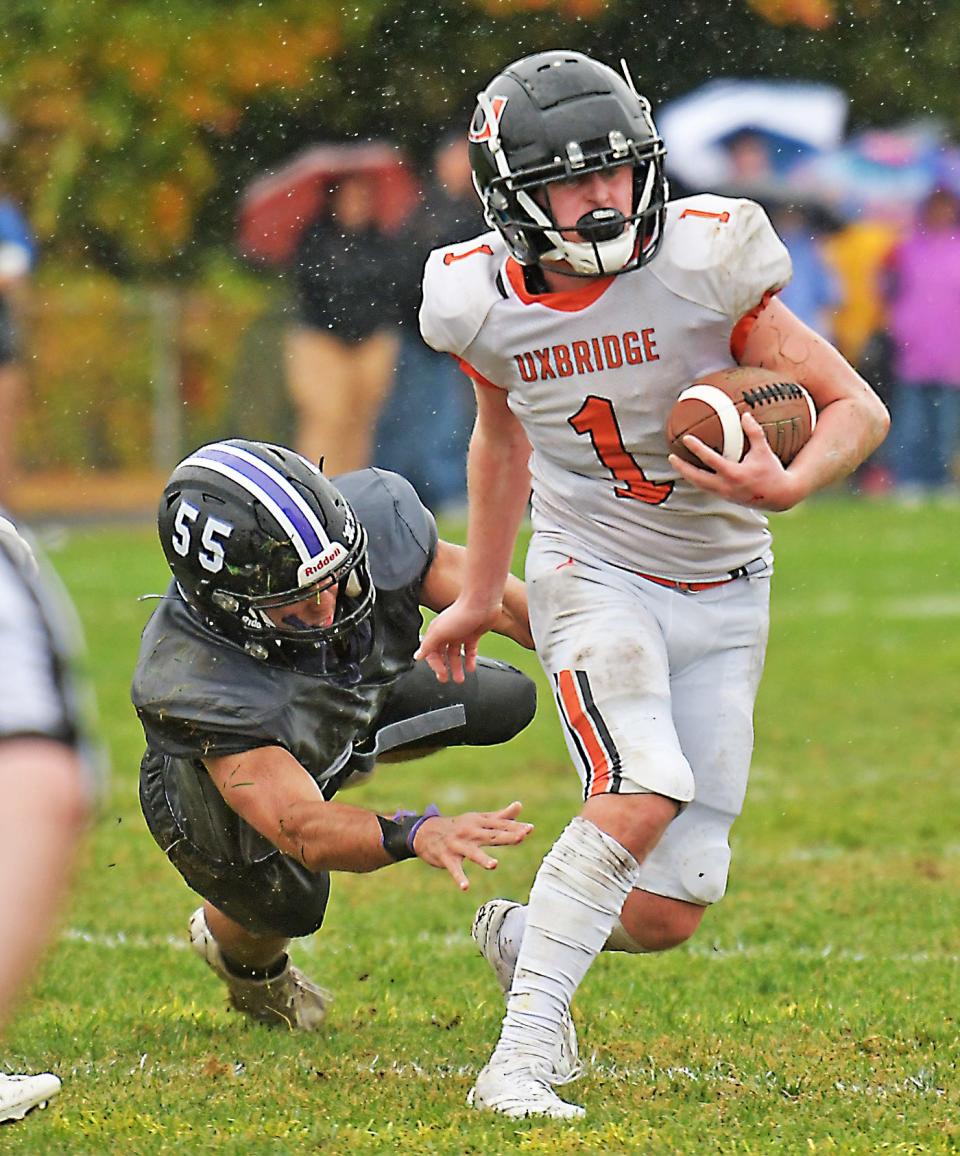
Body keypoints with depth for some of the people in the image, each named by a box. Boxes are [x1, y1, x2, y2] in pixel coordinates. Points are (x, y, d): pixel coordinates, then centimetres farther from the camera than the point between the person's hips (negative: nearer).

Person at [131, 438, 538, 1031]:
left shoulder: (376, 519, -37)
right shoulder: (190, 687, -47)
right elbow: (303, 828, -51)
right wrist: (415, 834, -68)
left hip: (356, 701, 3)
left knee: (502, 701, -8)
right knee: (289, 904, -16)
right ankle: (242, 953, 23)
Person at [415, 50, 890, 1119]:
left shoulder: (700, 263, -18)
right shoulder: (485, 302, -9)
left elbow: (857, 409, -13)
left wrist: (788, 486, -33)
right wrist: (478, 595, 22)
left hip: (720, 597, 1)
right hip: (594, 575, -1)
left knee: (667, 914, -2)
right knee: (644, 787, -30)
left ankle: (524, 935, 32)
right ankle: (519, 1061, -22)